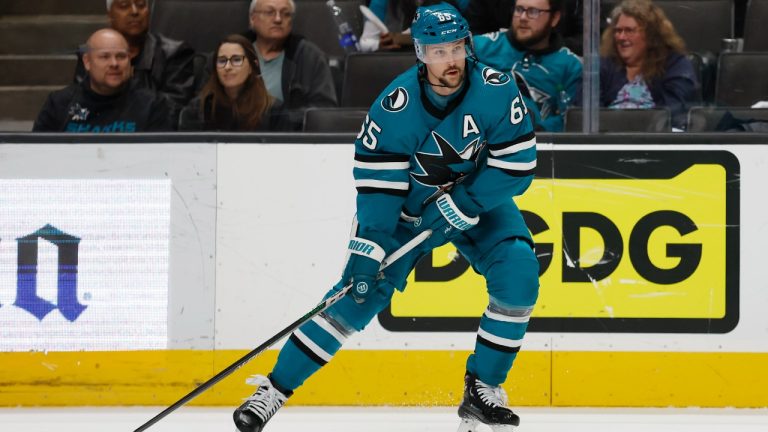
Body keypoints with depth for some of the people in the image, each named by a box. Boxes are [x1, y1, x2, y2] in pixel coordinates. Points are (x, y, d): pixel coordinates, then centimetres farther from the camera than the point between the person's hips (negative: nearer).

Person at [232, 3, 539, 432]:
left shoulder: (496, 90, -24)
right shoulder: (395, 106, -26)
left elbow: (518, 162, -20)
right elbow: (377, 182, -24)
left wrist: (464, 204, -27)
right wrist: (368, 249, -31)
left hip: (480, 200, 2)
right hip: (408, 205, -2)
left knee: (518, 274, -20)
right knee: (361, 290, -10)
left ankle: (482, 390, -6)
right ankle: (275, 389, -3)